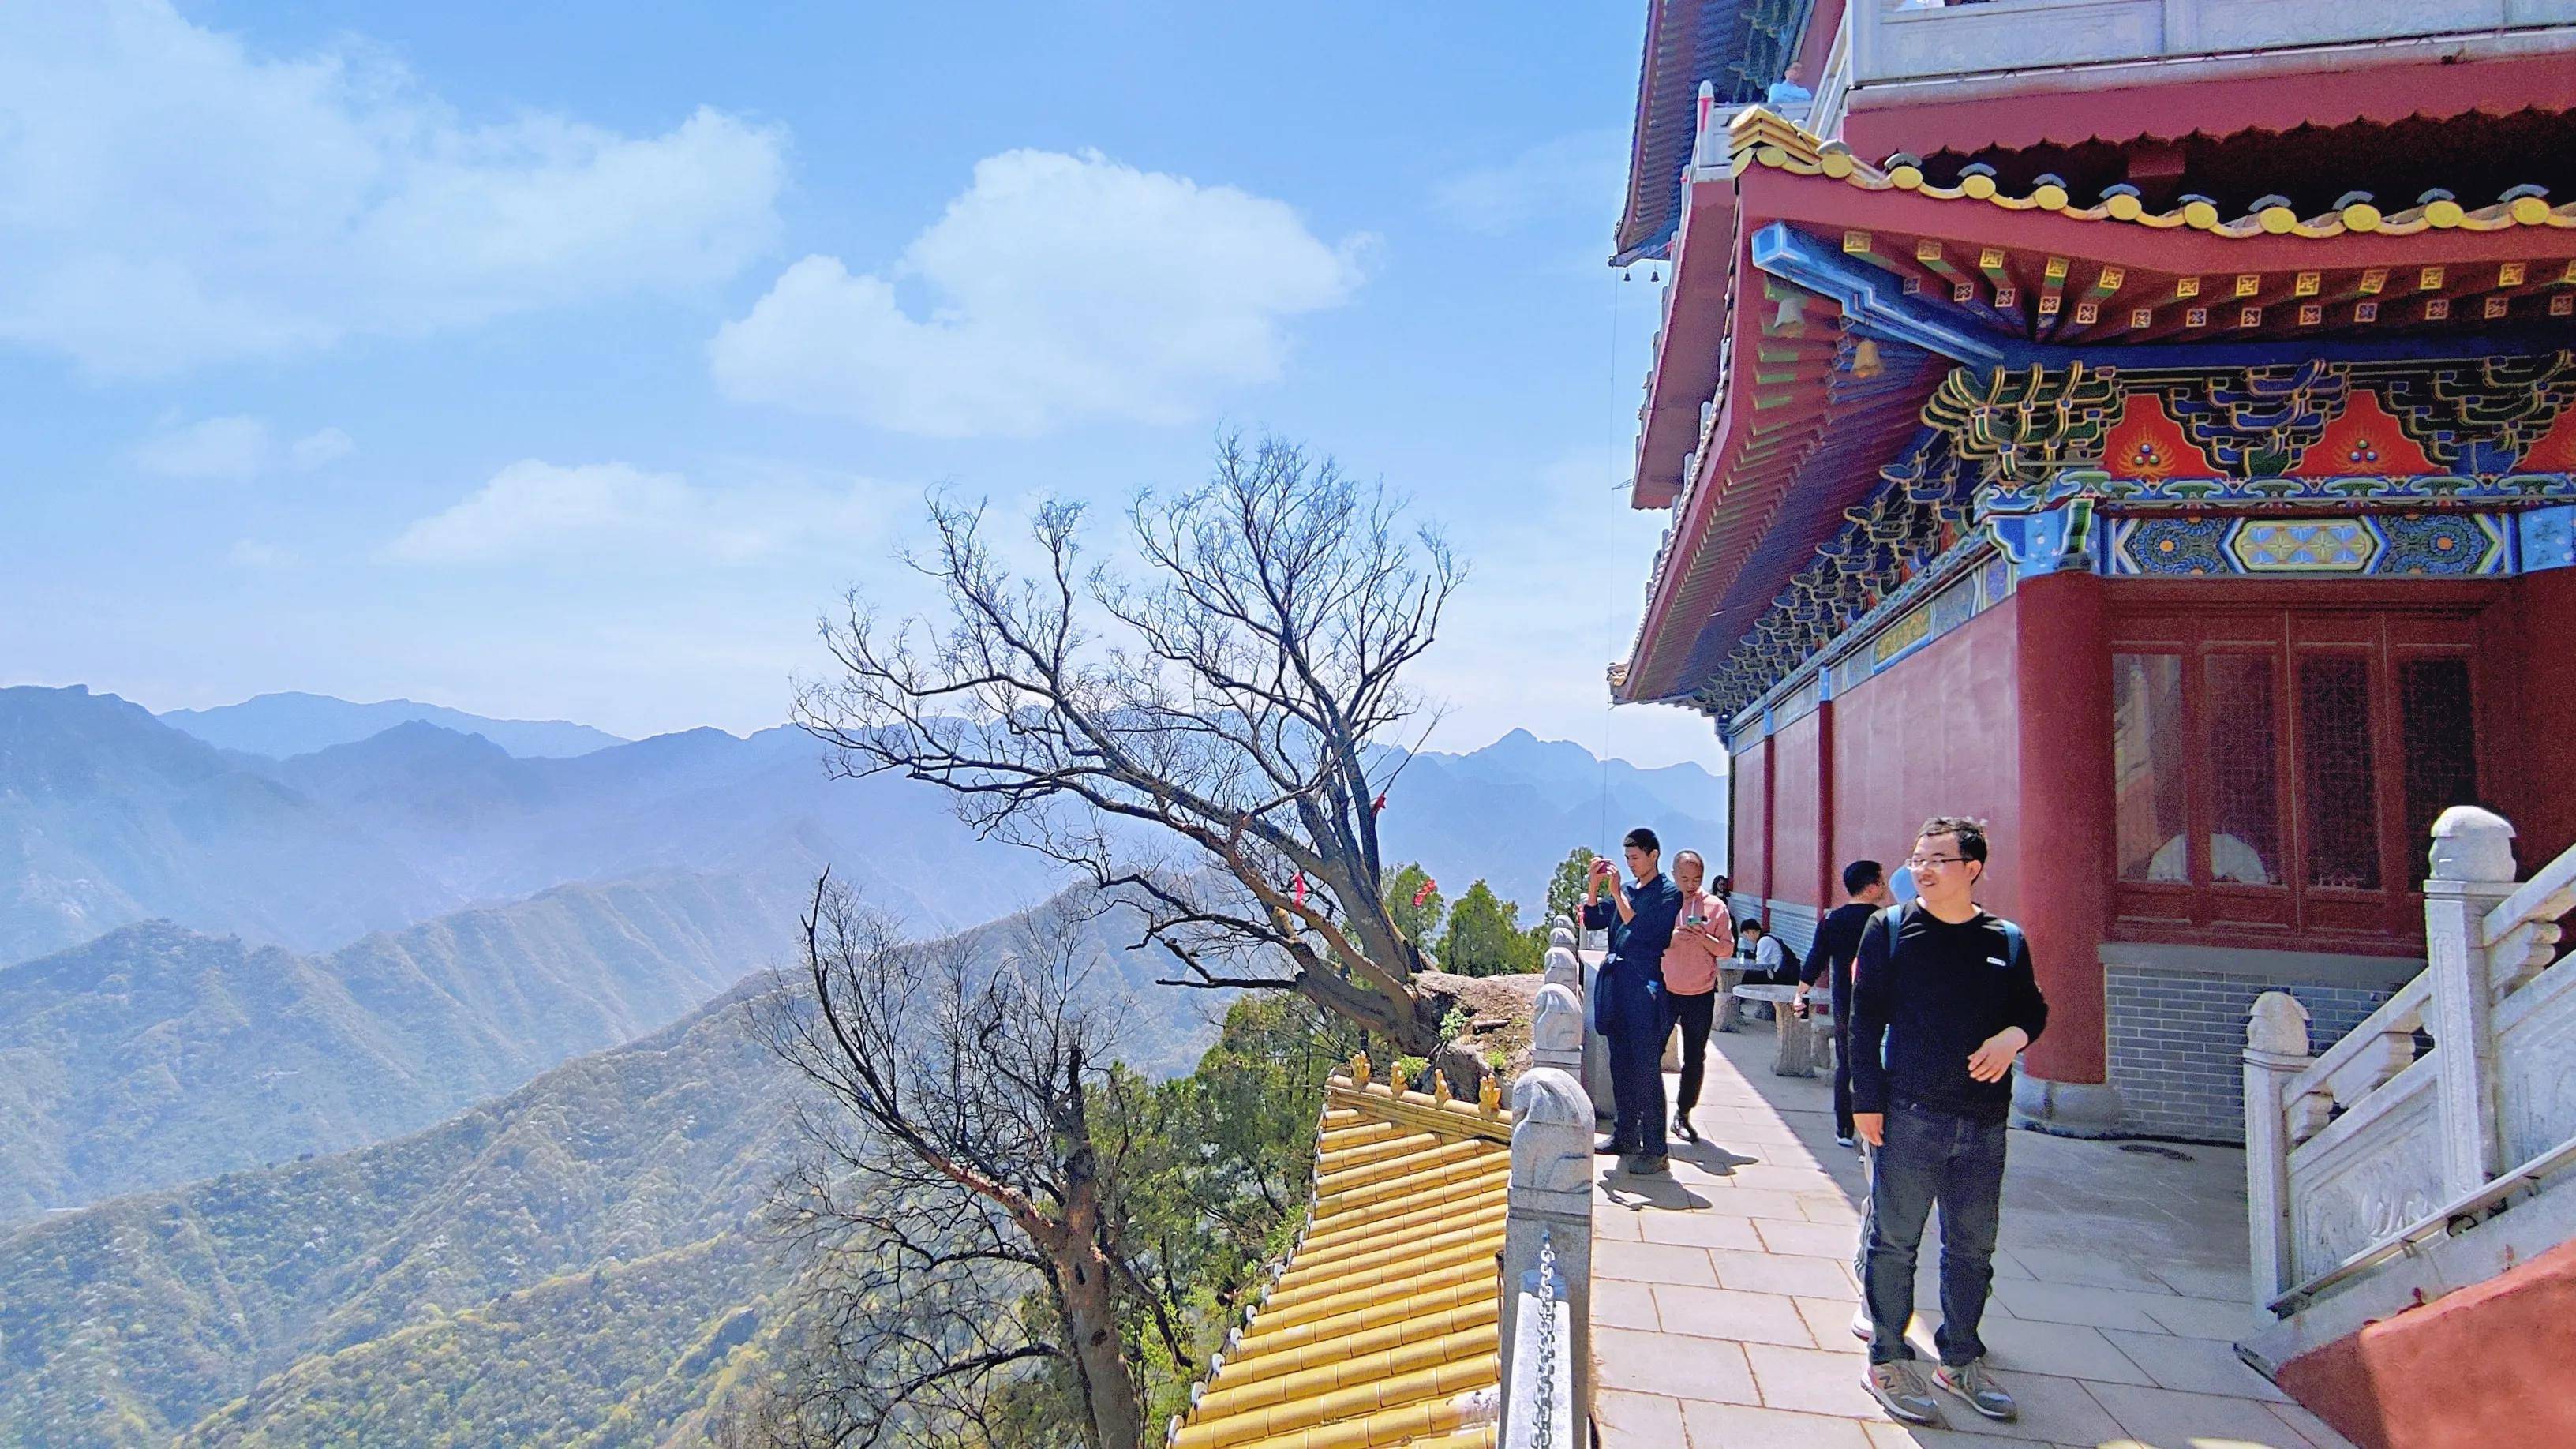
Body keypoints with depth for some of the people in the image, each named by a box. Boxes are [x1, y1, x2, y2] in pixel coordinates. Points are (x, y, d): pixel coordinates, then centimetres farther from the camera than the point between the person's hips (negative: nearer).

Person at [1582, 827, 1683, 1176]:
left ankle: (1654, 1150, -3)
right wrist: (1594, 884, 1)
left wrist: (1616, 892, -16)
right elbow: (1592, 920, 13)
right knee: (1621, 1067, 14)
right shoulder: (1626, 892, 16)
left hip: (1645, 990, -7)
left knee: (1646, 1071, -7)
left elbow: (1641, 929, -16)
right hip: (1616, 987, 8)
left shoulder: (1669, 894, -5)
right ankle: (1624, 1135, 25)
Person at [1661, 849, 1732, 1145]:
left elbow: (1726, 949, 1)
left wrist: (1704, 938, -17)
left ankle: (1683, 1115, 22)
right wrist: (1670, 937, -20)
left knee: (1695, 1059, 9)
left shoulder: (1715, 906, 1)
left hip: (1701, 993, 2)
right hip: (1665, 990, -1)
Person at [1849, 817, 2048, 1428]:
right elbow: (1865, 1018, -4)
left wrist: (2014, 1034, -8)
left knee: (1974, 1246, 14)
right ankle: (1887, 1360, 16)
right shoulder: (1889, 928, -3)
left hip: (1983, 1121, 3)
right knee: (1895, 1239, 3)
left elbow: (2033, 1007, 16)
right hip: (1910, 1115, -3)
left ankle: (1961, 1360, 30)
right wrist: (1866, 1100, -8)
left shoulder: (2007, 941, 6)